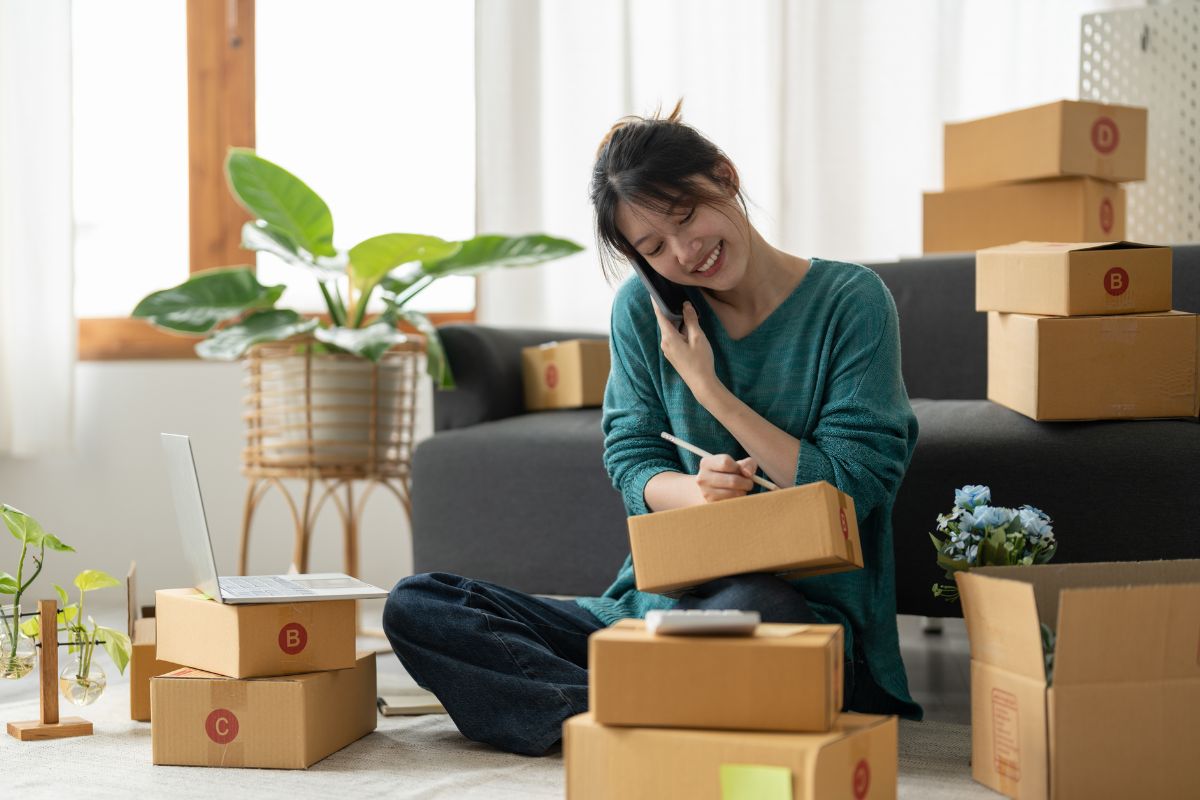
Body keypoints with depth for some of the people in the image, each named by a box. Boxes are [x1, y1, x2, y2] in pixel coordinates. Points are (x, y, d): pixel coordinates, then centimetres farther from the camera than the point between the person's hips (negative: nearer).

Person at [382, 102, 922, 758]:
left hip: (811, 608, -5)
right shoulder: (643, 310, 7)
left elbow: (852, 489, -7)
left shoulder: (851, 302, -4)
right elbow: (631, 463, 7)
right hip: (658, 599, 5)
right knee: (414, 607, -13)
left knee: (750, 607, -45)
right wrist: (695, 489, -18)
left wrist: (707, 385, -9)